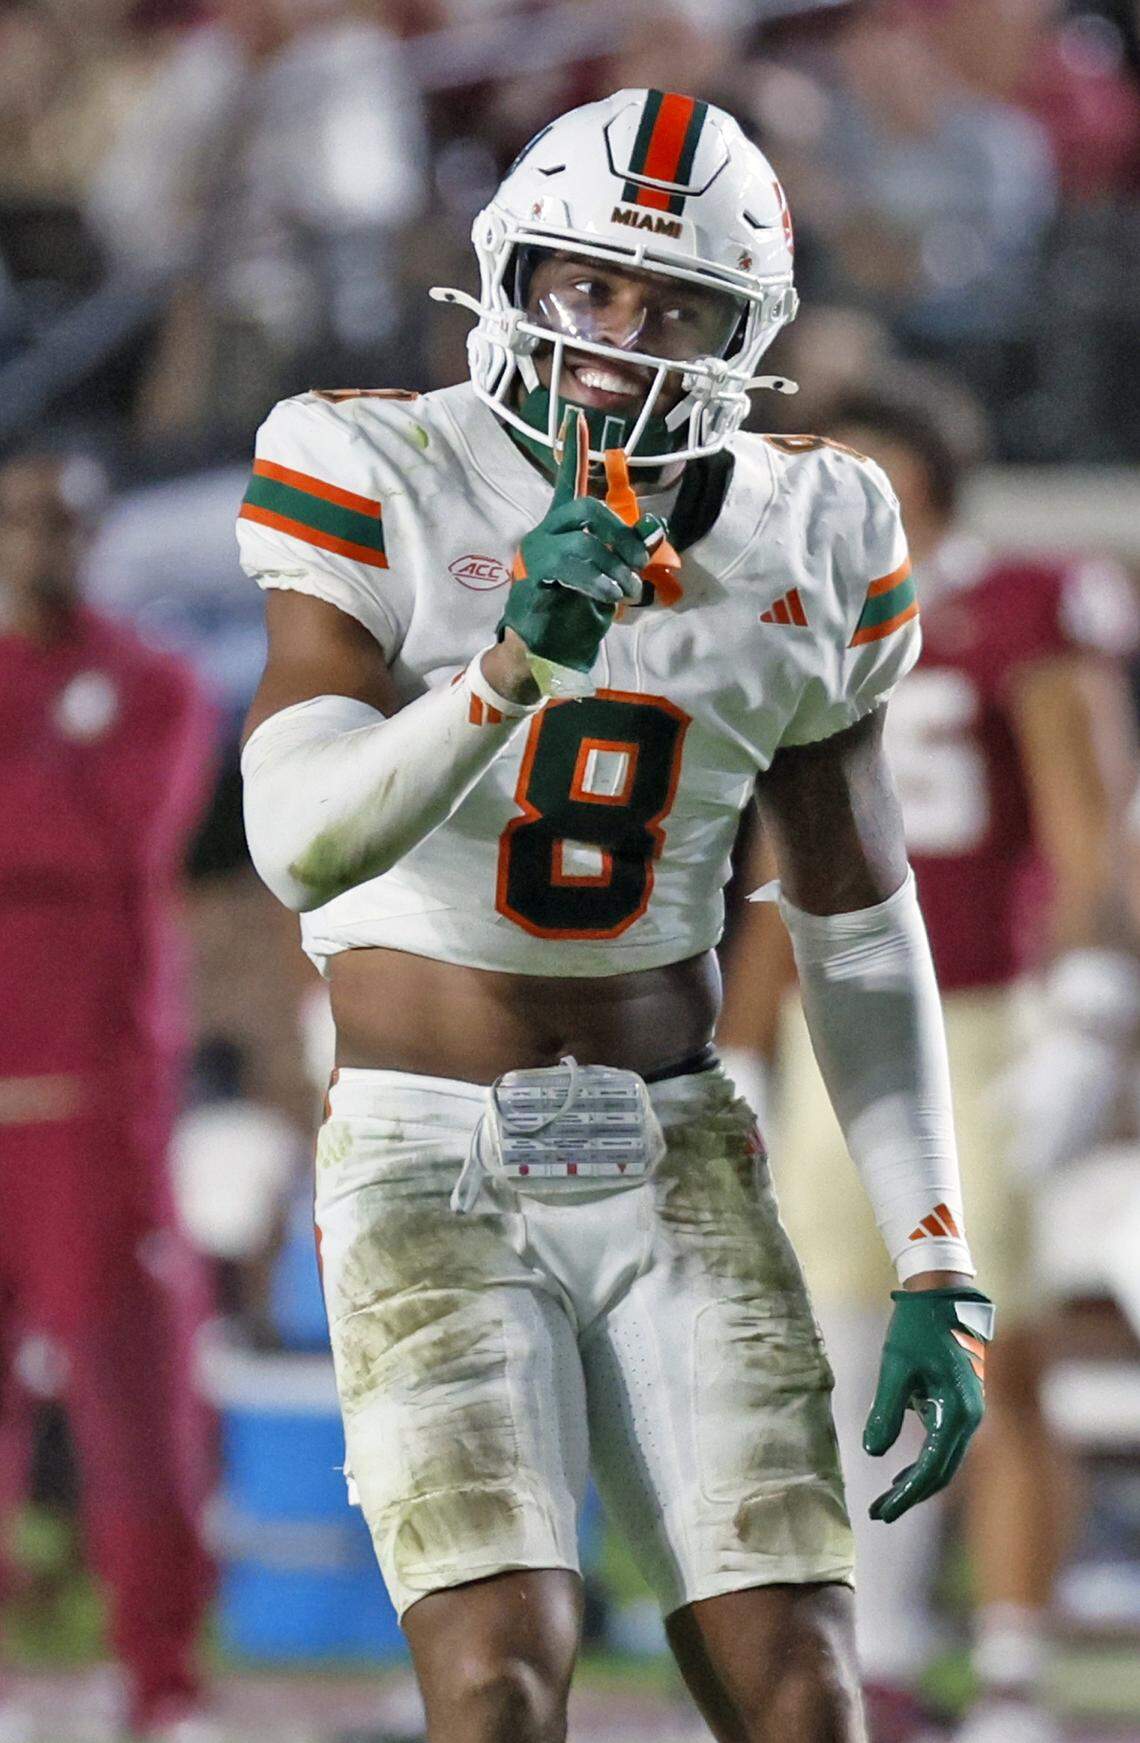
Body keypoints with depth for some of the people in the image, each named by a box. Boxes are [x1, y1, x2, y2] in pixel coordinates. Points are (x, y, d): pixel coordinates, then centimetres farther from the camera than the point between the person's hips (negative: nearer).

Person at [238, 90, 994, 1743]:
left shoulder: (807, 540, 3)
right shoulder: (380, 480, -9)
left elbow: (864, 935, 10)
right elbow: (301, 842, -21)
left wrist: (937, 1277, 5)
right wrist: (515, 661, -36)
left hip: (678, 1167, 3)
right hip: (430, 1172, -3)